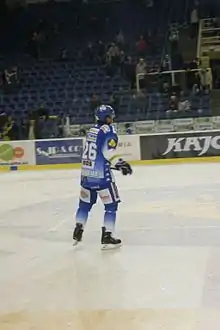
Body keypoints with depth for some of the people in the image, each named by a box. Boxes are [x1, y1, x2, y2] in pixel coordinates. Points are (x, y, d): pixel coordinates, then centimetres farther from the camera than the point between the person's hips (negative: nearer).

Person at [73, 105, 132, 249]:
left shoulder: (92, 130, 16)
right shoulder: (108, 129, -8)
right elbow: (108, 150, -21)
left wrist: (116, 163, 23)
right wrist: (120, 163, -13)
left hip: (86, 172, 8)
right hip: (101, 174, -8)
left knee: (85, 202, 20)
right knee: (111, 204, 1)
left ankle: (78, 232, 23)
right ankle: (107, 237, -1)